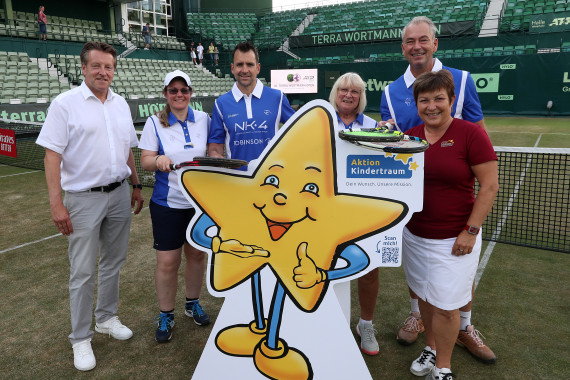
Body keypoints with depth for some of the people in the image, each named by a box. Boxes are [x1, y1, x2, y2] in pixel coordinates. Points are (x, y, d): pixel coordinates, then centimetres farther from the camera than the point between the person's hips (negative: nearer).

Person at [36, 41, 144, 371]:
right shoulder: (66, 103, -7)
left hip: (119, 194, 5)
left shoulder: (121, 104, 9)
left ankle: (106, 317, 34)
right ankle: (81, 338, 18)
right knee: (83, 272, 2)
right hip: (84, 198, -5)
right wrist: (56, 203, -16)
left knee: (114, 262, 15)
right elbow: (52, 155, -11)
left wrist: (137, 186, 15)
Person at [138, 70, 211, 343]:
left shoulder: (203, 119, 4)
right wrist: (158, 160, -27)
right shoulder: (155, 123, -2)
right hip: (168, 203, -2)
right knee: (167, 261, 0)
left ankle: (193, 303, 37)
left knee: (197, 254, 14)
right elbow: (145, 162, -6)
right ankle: (165, 316, 21)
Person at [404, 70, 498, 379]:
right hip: (414, 234, 5)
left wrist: (471, 231, -14)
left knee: (445, 305, 3)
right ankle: (431, 348, 41)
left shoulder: (470, 134, -11)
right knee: (424, 296, 17)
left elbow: (490, 186, -11)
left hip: (453, 240, -4)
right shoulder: (409, 136, 3)